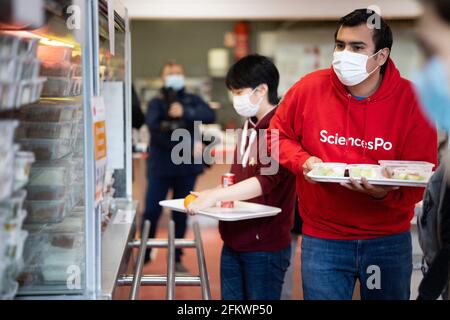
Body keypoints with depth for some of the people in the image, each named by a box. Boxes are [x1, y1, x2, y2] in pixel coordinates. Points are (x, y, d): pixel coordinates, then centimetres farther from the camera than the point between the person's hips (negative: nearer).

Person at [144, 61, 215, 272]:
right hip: (160, 166, -2)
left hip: (186, 167, 2)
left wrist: (185, 113, -29)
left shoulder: (192, 100, 6)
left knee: (181, 214, 10)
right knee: (151, 211, -2)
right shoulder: (156, 102, 1)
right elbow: (152, 124, -17)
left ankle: (176, 258, 22)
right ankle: (144, 254, 16)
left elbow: (210, 116, -12)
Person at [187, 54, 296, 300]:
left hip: (265, 245, -8)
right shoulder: (249, 127, 13)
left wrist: (216, 195, -33)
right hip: (234, 241, 8)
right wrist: (208, 196, 6)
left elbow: (268, 180, -27)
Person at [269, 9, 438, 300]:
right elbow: (278, 135, 7)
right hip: (323, 239, -1)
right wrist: (302, 161, -13)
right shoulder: (310, 88, -9)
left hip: (389, 240, 1)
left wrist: (386, 193, -31)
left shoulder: (412, 100, -12)